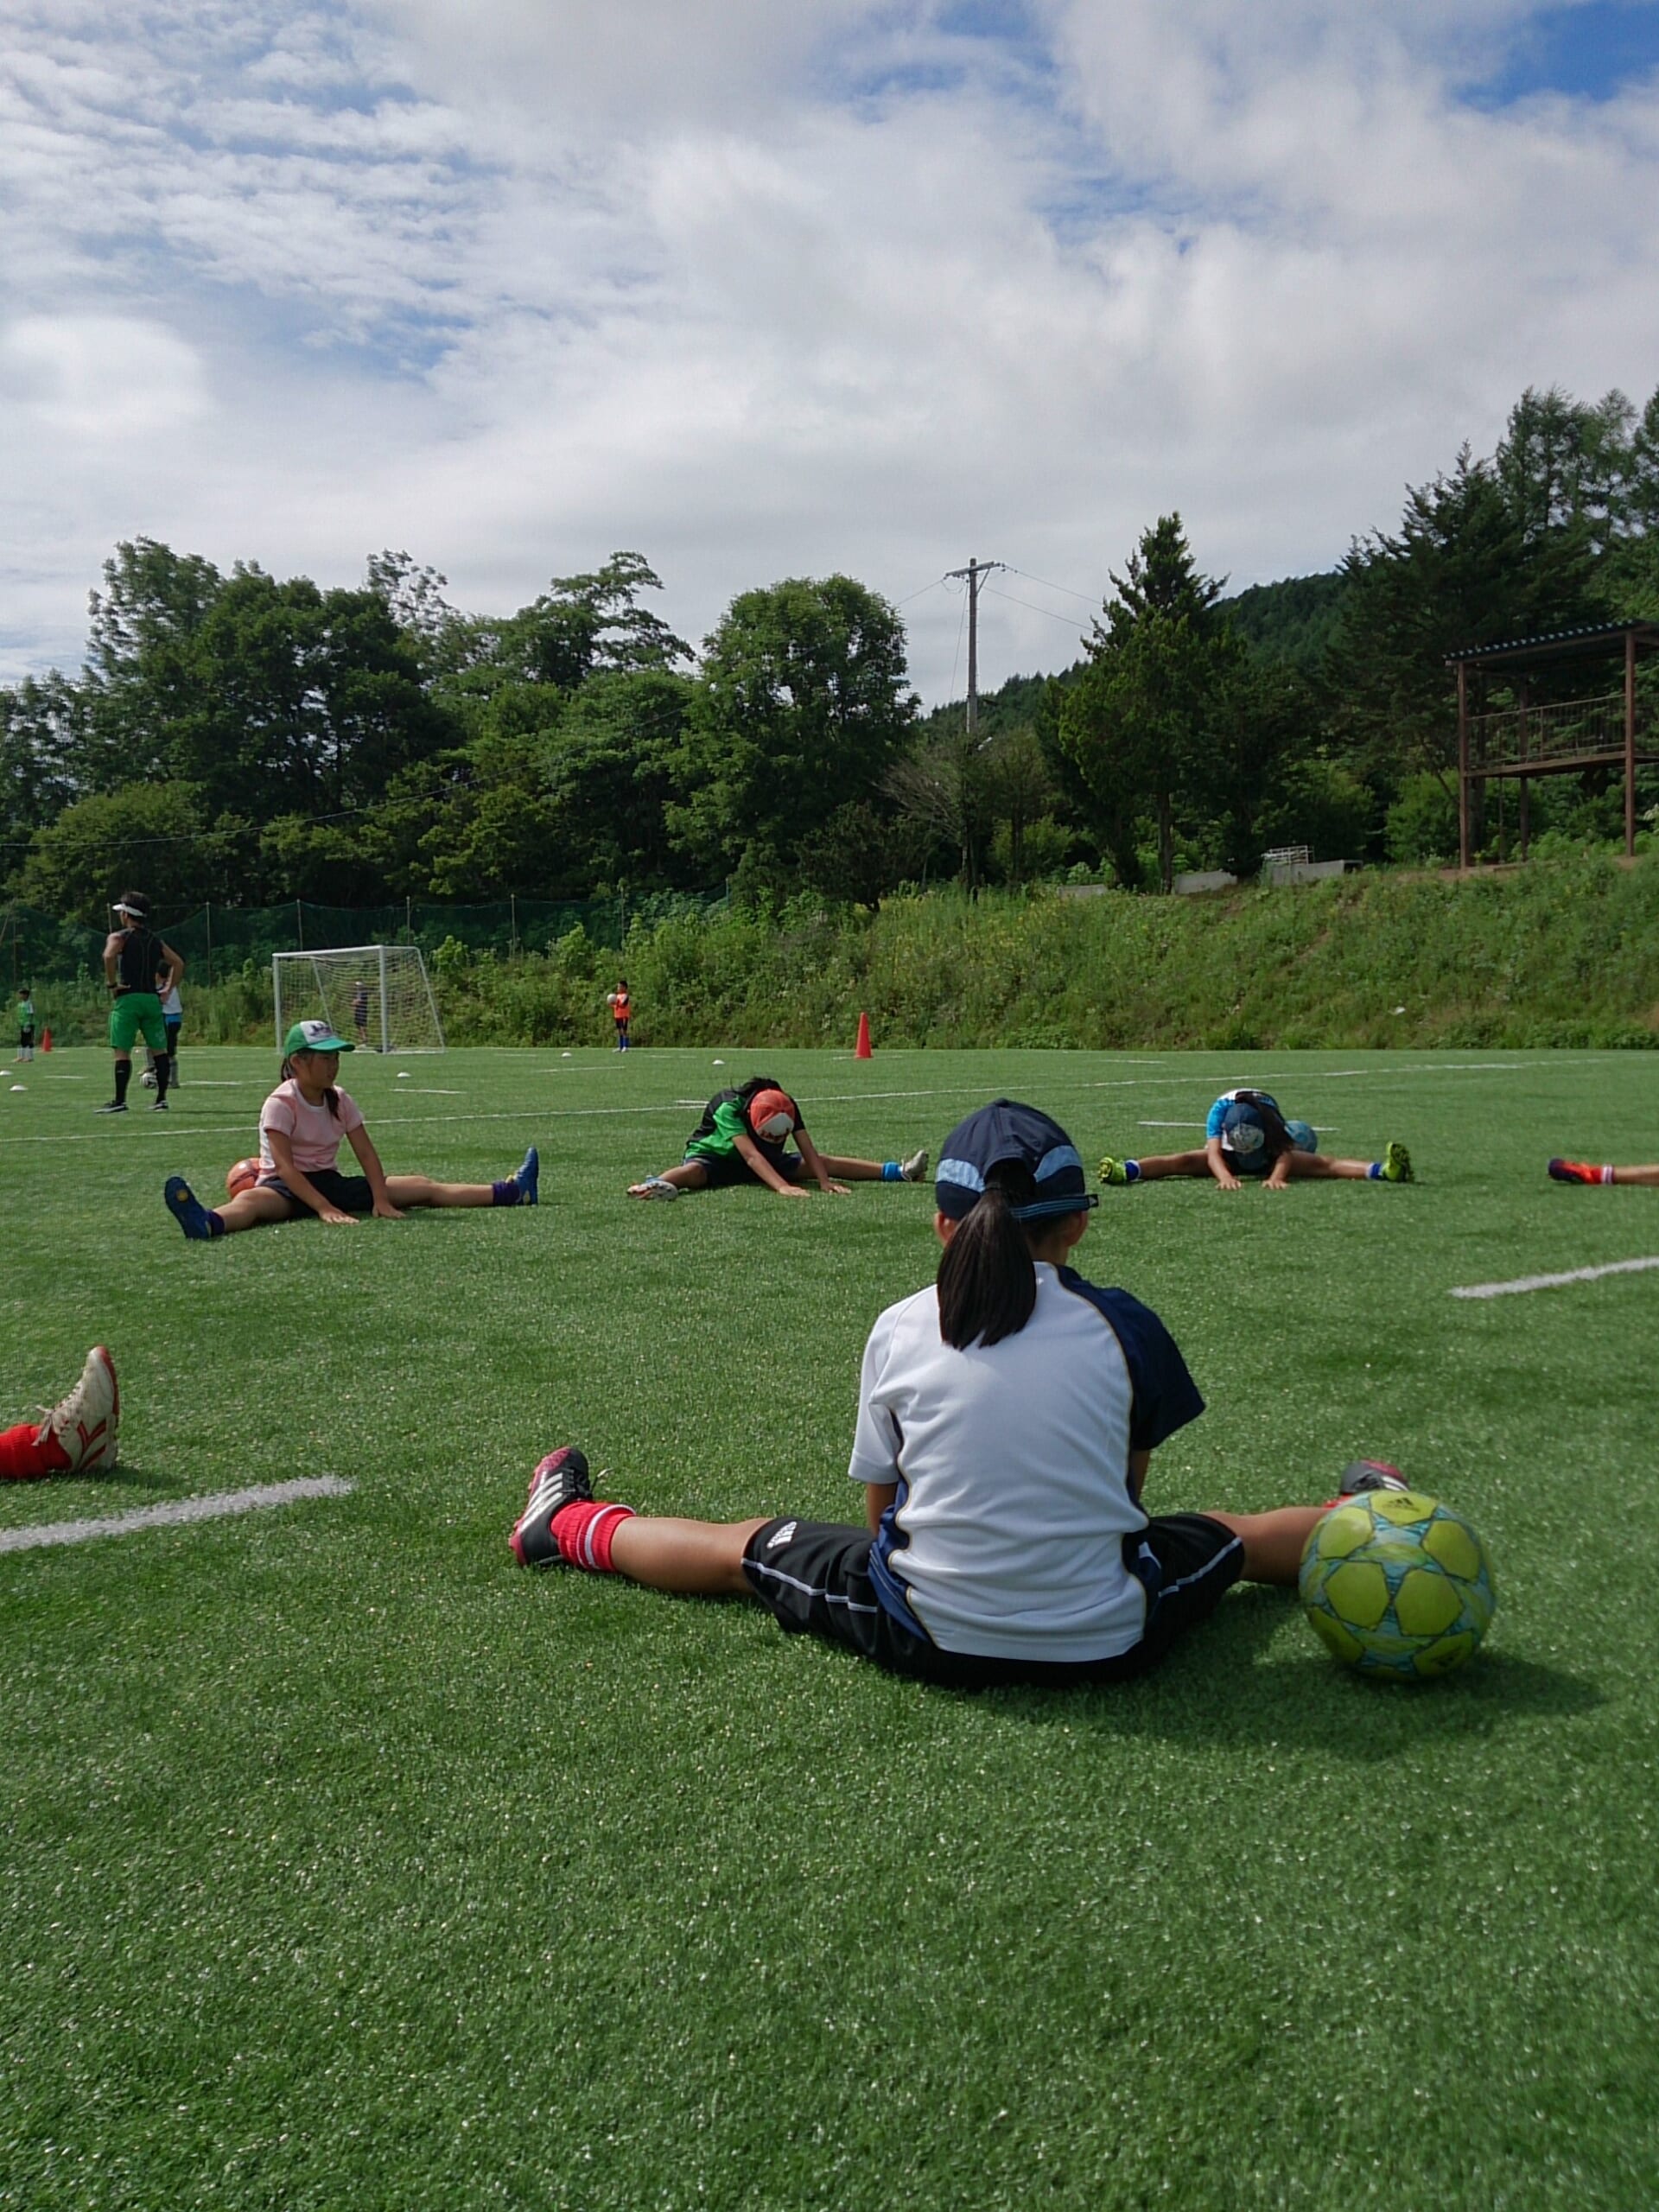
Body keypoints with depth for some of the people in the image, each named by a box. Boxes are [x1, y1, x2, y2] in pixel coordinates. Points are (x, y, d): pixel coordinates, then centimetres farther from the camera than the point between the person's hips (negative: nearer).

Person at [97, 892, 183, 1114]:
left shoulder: (119, 937, 0)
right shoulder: (155, 940, 16)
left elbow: (109, 956, -21)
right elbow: (178, 964, 13)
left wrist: (112, 984, -12)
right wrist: (168, 990, 14)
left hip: (128, 998, -5)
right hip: (152, 998, 5)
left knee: (122, 1051, -4)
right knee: (158, 1050, 8)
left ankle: (120, 1101, -8)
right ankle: (161, 1099, 7)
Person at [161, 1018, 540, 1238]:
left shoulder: (340, 1101, 5)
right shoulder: (280, 1104, -13)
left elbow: (367, 1154, 1)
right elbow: (284, 1166, -23)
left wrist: (381, 1200, -15)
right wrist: (324, 1209, -34)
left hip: (330, 1183, 6)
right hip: (286, 1187, -6)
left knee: (421, 1186, 0)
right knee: (252, 1199, -43)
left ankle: (509, 1192, -3)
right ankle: (209, 1222, -78)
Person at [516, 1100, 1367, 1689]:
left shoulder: (898, 1331, -6)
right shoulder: (1124, 1326, -7)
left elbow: (880, 1510, 5)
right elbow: (1127, 1492, 6)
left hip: (932, 1639, 0)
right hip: (1112, 1641, 0)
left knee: (748, 1547, 22)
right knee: (1225, 1533, 29)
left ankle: (570, 1528, 41)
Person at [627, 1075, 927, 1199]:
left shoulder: (788, 1107, -19)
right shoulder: (729, 1107, -34)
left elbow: (808, 1150, -22)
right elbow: (750, 1155, -45)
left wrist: (824, 1181, -37)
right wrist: (782, 1186, -56)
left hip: (767, 1161, 5)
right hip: (713, 1157, -5)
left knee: (823, 1162, -5)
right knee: (694, 1172, -42)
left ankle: (898, 1171, -7)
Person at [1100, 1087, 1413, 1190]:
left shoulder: (1270, 1112, -31)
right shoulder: (1220, 1109, -32)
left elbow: (1286, 1152, -38)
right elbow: (1213, 1152, -41)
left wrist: (1277, 1177, -58)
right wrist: (1224, 1176, -61)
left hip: (1269, 1160, 1)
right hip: (1228, 1159, -1)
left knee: (1319, 1163, -20)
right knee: (1184, 1161, -28)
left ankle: (1380, 1170, -33)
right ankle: (1126, 1170, -48)